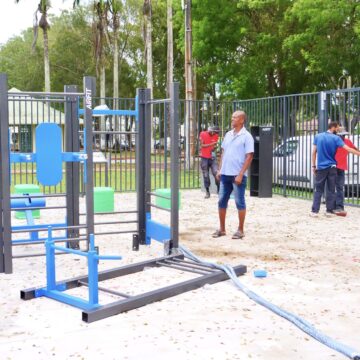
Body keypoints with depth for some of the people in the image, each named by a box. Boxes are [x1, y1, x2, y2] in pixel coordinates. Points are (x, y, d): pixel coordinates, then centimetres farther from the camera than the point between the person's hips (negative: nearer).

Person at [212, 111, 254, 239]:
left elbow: (249, 157, -12)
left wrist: (240, 174, -17)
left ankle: (240, 230, 12)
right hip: (225, 174, 7)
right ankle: (222, 229, 20)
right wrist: (219, 170, 10)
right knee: (222, 201, 9)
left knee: (240, 202, 2)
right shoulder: (228, 135, 11)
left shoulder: (246, 136, -8)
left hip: (238, 175, -7)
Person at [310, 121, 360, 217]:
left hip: (321, 167, 2)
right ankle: (329, 210, 7)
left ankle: (315, 211, -3)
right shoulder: (336, 138, -6)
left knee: (318, 190, 4)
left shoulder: (317, 137, 2)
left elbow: (314, 153, 3)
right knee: (331, 190, 7)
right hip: (331, 167, -2)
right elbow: (348, 149, -13)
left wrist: (313, 166, 8)